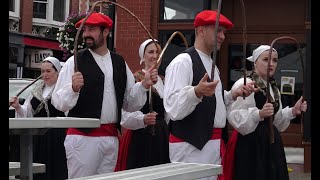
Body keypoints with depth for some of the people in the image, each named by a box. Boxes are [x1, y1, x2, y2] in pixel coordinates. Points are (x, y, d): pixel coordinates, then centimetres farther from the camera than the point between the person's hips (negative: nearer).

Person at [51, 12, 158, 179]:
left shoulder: (120, 63, 11)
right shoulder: (75, 61, -3)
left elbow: (130, 104, 13)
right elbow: (58, 102, -10)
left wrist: (144, 85, -2)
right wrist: (73, 89, -28)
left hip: (112, 138, 5)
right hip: (83, 136, -4)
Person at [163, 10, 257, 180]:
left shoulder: (211, 64, 17)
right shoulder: (183, 62, -12)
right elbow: (173, 108, -24)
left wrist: (234, 94, 13)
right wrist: (197, 92, -39)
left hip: (212, 145, 9)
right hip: (191, 146, -9)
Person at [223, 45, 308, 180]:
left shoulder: (274, 88, 17)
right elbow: (235, 117, -20)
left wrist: (293, 111, 9)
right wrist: (259, 114, -33)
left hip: (271, 143, 8)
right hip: (250, 144, -8)